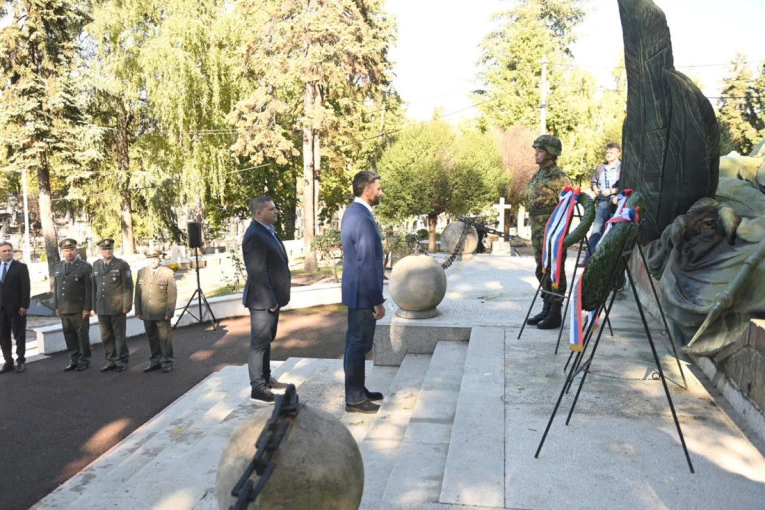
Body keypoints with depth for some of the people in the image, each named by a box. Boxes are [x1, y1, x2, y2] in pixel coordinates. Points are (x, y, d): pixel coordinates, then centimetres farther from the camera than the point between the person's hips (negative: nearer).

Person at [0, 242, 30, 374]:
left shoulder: (21, 267, -4)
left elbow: (26, 287, -7)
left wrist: (24, 306, -14)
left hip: (16, 308, -4)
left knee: (19, 336, 4)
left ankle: (21, 361, 13)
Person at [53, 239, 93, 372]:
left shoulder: (85, 267, -5)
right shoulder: (59, 267, 12)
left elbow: (89, 290, -8)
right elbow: (56, 288, 15)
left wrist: (87, 308, -12)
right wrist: (56, 306, 12)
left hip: (79, 309, -5)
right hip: (64, 309, 5)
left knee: (82, 335, 3)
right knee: (69, 336, 9)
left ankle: (84, 360, 14)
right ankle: (73, 360, 19)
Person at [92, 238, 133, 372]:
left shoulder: (122, 265, -4)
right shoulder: (96, 265, 10)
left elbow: (128, 286, -6)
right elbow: (94, 286, 13)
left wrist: (126, 306, -10)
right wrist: (94, 306, 11)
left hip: (117, 308, -4)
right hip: (102, 308, 4)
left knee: (119, 335, 3)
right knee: (106, 336, 8)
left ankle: (122, 361, 13)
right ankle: (111, 361, 18)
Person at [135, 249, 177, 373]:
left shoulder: (168, 273, -4)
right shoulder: (141, 273, 8)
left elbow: (172, 294, -6)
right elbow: (138, 293, 10)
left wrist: (169, 312, -11)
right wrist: (138, 311, 6)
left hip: (162, 314, -4)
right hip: (147, 314, 4)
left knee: (165, 338, 2)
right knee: (152, 338, 11)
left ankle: (167, 362, 13)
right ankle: (155, 361, 23)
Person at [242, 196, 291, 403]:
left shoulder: (267, 230, 11)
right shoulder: (255, 235, -21)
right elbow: (257, 273, -25)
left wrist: (275, 298, 16)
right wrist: (270, 300, -21)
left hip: (272, 297, 10)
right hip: (263, 300, -10)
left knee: (267, 340, 19)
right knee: (259, 343, -1)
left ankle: (266, 379, 32)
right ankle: (257, 389, 8)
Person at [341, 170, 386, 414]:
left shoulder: (352, 212, 9)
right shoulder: (363, 219, -23)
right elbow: (368, 265, -24)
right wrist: (378, 301, -18)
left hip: (355, 290, 10)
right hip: (363, 293, -10)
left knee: (356, 342, 18)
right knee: (359, 344, 0)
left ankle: (357, 390, 31)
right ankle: (354, 399, 12)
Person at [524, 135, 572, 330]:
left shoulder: (559, 177, -13)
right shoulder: (537, 175, 14)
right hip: (538, 231, 9)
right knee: (542, 270, 14)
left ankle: (555, 315, 4)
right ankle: (546, 310, 25)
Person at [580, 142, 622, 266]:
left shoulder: (622, 167, -4)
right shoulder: (601, 168, 16)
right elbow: (594, 182, 27)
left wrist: (612, 191, -17)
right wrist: (595, 189, 7)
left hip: (616, 203, -5)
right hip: (602, 202, 5)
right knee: (596, 229, 1)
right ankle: (588, 258, 1)